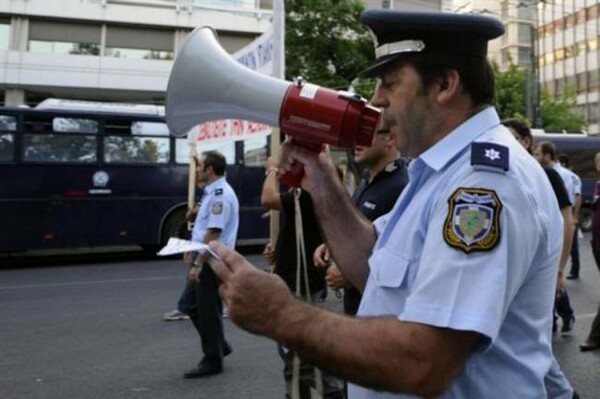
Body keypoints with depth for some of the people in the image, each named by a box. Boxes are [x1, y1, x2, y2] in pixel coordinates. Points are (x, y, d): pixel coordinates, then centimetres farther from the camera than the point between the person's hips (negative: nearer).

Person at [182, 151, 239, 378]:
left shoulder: (220, 194, -19)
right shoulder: (212, 192, 14)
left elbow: (214, 234, -24)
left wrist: (198, 264, -23)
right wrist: (193, 252, 17)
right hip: (205, 260, 10)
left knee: (208, 310, 0)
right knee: (192, 305, 17)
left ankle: (213, 361, 13)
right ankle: (218, 346, 29)